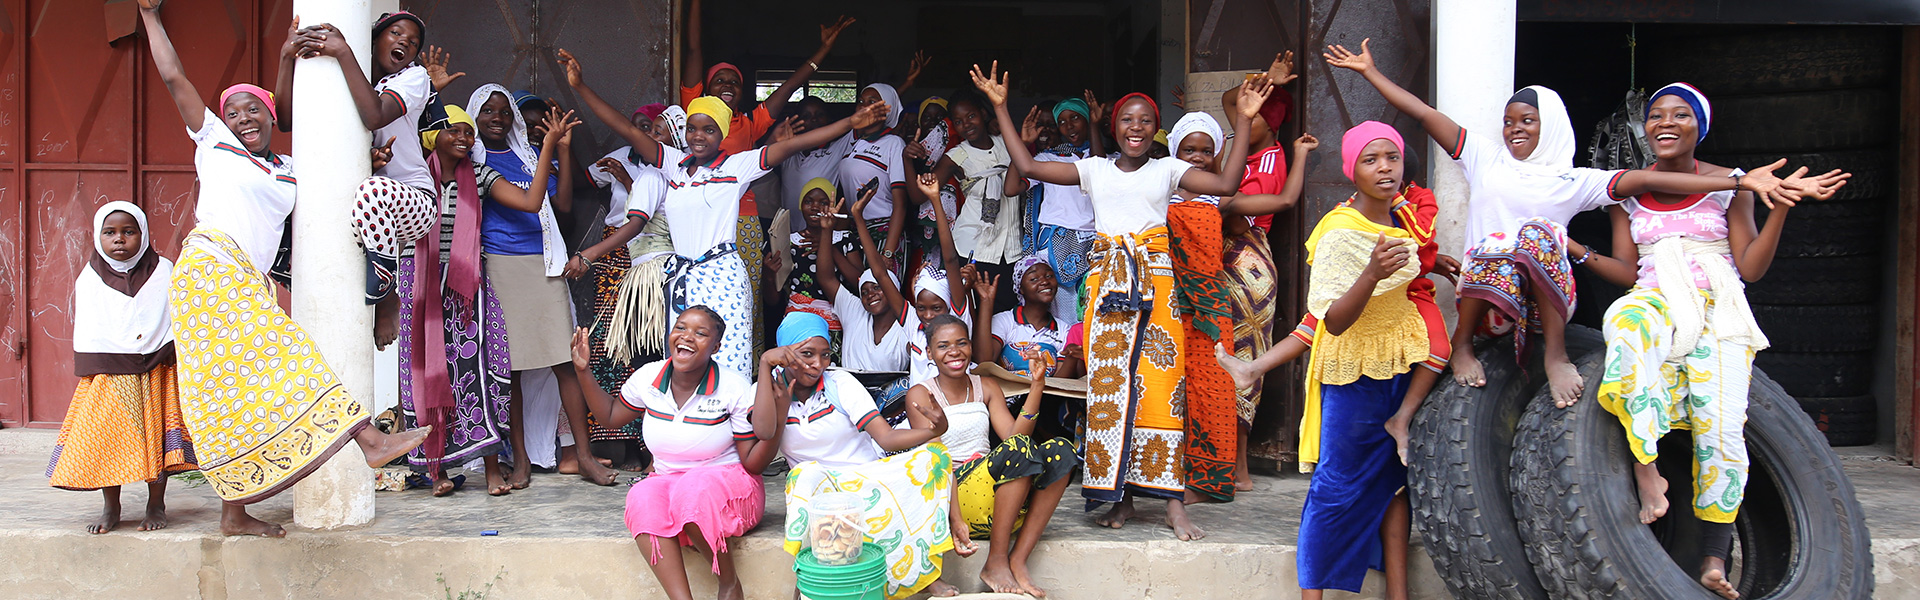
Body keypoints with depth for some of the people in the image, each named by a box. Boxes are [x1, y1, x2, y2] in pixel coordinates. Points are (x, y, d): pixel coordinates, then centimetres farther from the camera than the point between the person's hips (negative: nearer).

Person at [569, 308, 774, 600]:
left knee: (693, 491, -37)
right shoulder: (648, 378, 0)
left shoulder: (735, 389, -11)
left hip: (727, 484, -4)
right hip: (667, 481, 4)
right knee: (642, 498, -30)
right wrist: (583, 371, 7)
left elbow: (753, 463, -8)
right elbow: (611, 416, 18)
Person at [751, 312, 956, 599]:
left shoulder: (841, 383, -2)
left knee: (932, 455, -25)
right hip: (822, 485, -1)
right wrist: (765, 364, -22)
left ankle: (925, 571, -22)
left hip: (872, 476, 2)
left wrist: (933, 431, -31)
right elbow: (764, 431, -24)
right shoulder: (768, 389, 0)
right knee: (805, 475, -37)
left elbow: (887, 438, -11)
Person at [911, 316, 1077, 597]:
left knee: (1060, 450, -18)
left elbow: (1014, 435, 0)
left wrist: (1036, 386, -9)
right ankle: (996, 563, -22)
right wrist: (956, 521, -22)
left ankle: (1017, 562, -22)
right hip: (951, 495, -6)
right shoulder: (921, 394, 1)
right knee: (1018, 448, -30)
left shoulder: (985, 388, 17)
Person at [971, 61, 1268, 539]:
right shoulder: (1094, 170, 15)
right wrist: (1001, 108, 10)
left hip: (1154, 279, -1)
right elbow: (1028, 167, 10)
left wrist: (1243, 120, -3)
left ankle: (1172, 500, -6)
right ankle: (1120, 495, 4)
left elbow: (1226, 183, 0)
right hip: (1106, 280, 2)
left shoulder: (1167, 170, 11)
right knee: (1108, 384, -3)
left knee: (1159, 382, -8)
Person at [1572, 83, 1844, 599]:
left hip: (1718, 310, 0)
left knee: (1720, 429, -20)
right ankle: (1645, 466, -38)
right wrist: (1573, 250, -6)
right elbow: (1628, 273, 9)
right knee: (1623, 319, -39)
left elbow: (1751, 268, 2)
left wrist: (1781, 206, -8)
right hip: (1654, 302, 0)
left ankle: (1715, 558, -11)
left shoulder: (1729, 185, 9)